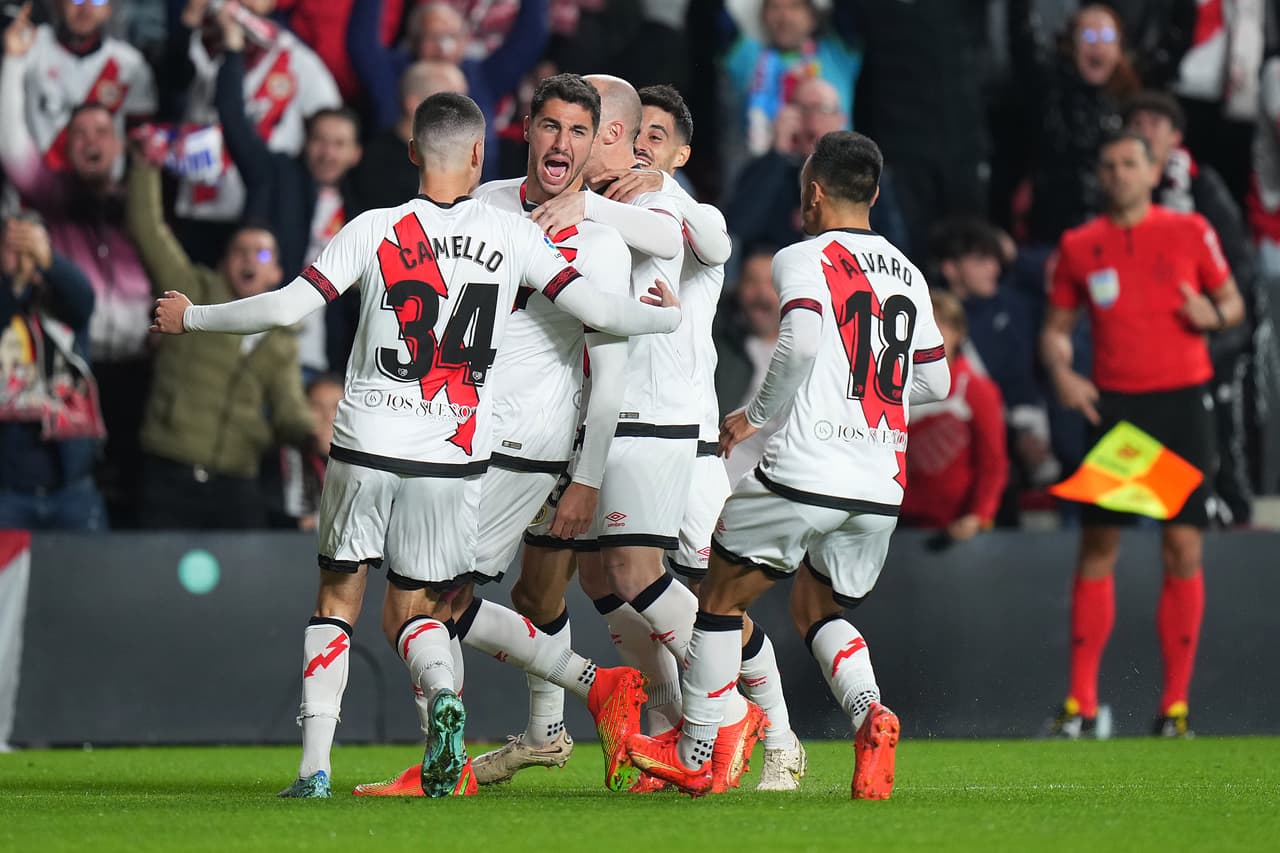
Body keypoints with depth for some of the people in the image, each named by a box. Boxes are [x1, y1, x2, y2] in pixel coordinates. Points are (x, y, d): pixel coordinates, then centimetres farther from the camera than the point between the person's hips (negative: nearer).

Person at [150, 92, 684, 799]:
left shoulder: (374, 230, -4)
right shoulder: (512, 235, -1)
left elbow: (287, 308, -8)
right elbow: (595, 310, -3)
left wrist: (191, 317, 6)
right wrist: (669, 315, 17)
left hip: (367, 446, -1)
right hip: (454, 453, 1)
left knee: (338, 599, 13)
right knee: (415, 610, 12)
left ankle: (314, 764, 2)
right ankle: (443, 691, -22)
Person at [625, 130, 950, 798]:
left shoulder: (804, 259, -4)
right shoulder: (908, 274, 15)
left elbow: (800, 343, -22)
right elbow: (935, 381, 20)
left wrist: (758, 417, -9)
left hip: (803, 470, -6)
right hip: (880, 490, 6)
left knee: (721, 599, 12)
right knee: (818, 612, 22)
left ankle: (694, 756, 16)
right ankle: (869, 715, -7)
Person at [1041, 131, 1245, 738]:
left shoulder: (1190, 232, 4)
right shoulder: (1079, 247, 6)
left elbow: (1233, 302, 11)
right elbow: (1056, 327, 13)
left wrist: (1215, 314, -12)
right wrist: (1061, 372, -7)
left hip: (1182, 399, -1)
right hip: (1113, 404, 1)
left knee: (1184, 547, -3)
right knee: (1097, 545, -1)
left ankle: (1175, 705, 2)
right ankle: (1081, 703, 3)